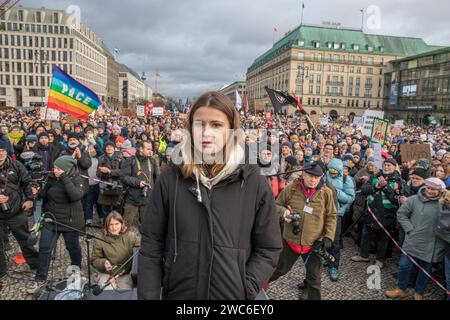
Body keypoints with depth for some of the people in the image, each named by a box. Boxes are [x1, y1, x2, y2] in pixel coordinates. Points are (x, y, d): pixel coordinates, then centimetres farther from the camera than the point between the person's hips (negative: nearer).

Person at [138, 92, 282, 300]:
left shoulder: (254, 183, -9)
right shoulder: (170, 179, -7)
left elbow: (268, 249, -3)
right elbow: (151, 247, -2)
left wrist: (245, 289, -11)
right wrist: (148, 295, -5)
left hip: (233, 295, -1)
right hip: (177, 294, 1)